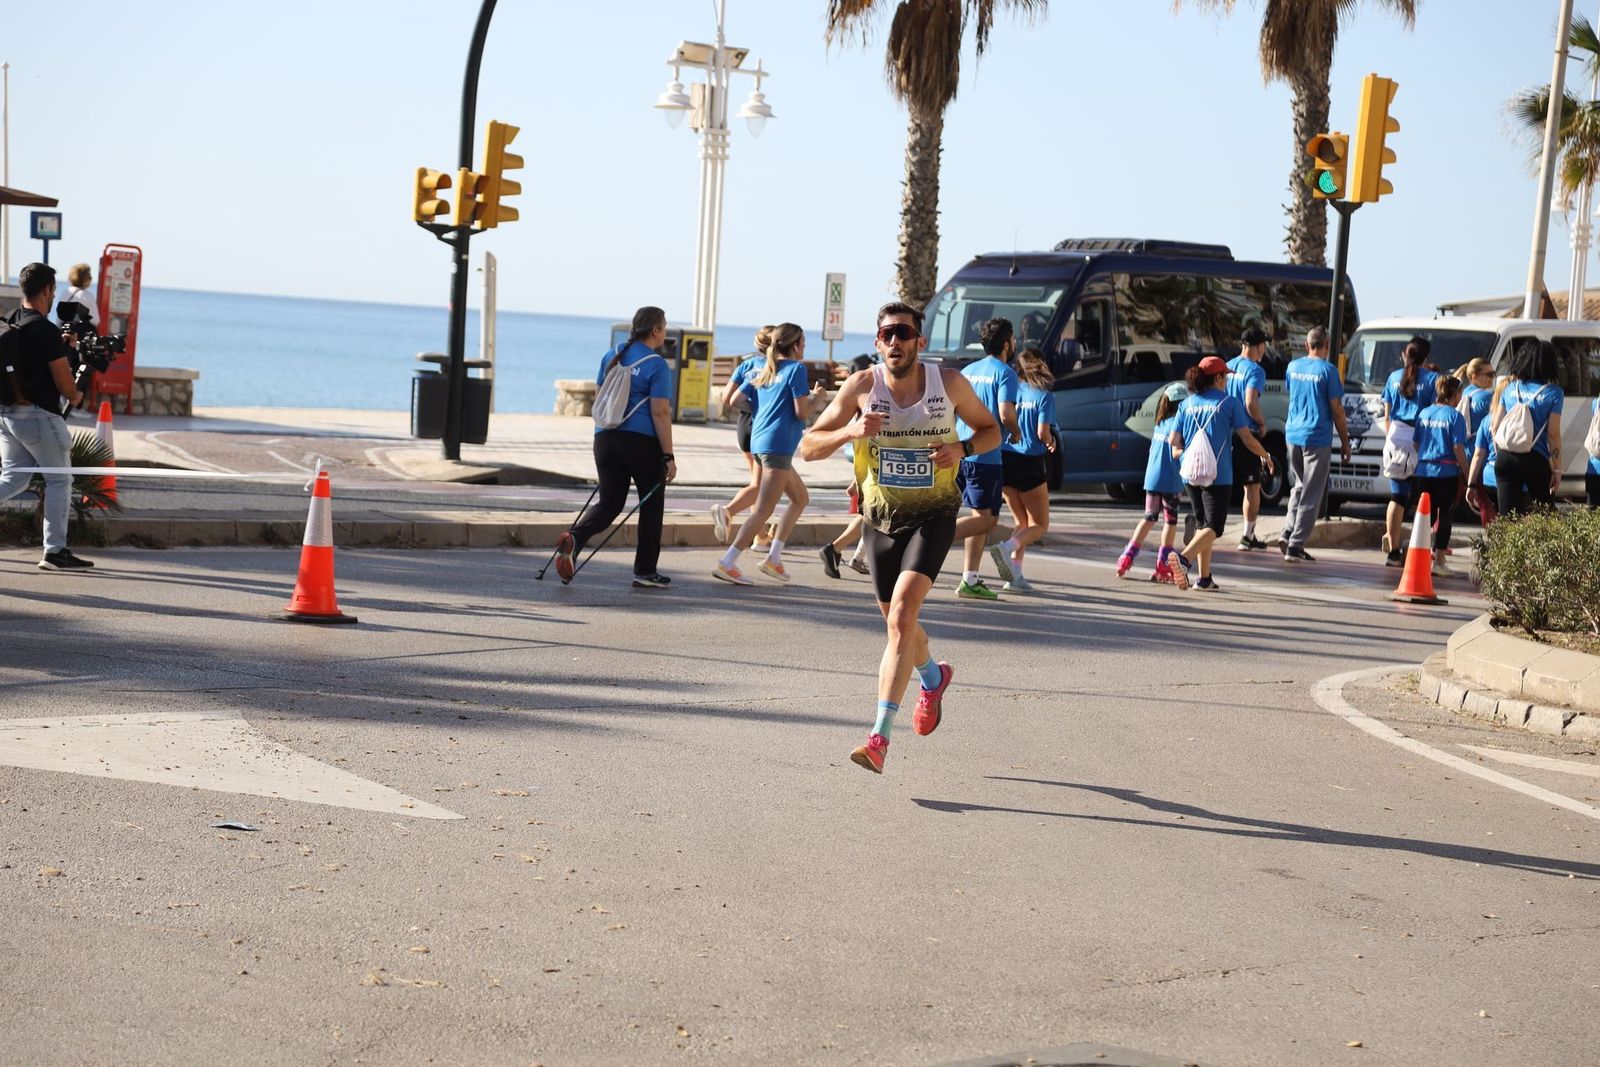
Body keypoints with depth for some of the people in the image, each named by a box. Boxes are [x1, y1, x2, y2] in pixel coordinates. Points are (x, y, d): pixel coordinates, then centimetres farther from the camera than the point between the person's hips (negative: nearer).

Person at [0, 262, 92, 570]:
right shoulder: (46, 331, -17)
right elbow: (64, 383, -15)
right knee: (59, 480, 5)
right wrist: (76, 397, 7)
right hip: (38, 415, -7)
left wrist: (62, 345, 21)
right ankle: (55, 552, 5)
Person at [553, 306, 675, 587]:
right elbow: (660, 413, -14)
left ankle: (574, 537, -20)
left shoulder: (611, 357, 10)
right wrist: (668, 456, -11)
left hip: (606, 438, 5)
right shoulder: (657, 366, -10)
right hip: (643, 441, -5)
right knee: (652, 504, 11)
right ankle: (645, 572, 14)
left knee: (608, 503, 8)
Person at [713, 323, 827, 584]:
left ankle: (774, 558, 16)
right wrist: (817, 398, 8)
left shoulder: (765, 370, 15)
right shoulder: (796, 368, -7)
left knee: (801, 498, 21)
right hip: (778, 444, -9)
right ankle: (727, 563, -14)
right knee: (763, 511, -9)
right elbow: (802, 412, -13)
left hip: (759, 442, 9)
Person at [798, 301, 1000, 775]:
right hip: (882, 516, 3)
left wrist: (963, 448, -15)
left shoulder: (949, 383, -8)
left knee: (902, 614, -21)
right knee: (898, 622, 17)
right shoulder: (862, 386, -9)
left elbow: (991, 430, 7)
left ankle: (879, 736, -24)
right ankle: (933, 677, 53)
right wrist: (850, 431, -27)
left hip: (933, 513, -3)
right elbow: (808, 447, -8)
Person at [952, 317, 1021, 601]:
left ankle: (970, 580, 10)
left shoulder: (968, 370, 15)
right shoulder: (1005, 373, -7)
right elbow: (1005, 414, -19)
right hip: (985, 455, -8)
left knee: (979, 516, 13)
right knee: (987, 519, -4)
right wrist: (1015, 432, 1)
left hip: (961, 452, 8)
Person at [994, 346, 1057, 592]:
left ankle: (1016, 574, 6)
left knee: (1021, 521, 18)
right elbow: (1043, 433, -13)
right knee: (1039, 525, 6)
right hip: (1030, 462, -5)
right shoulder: (1044, 396, -6)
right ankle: (1006, 546, -22)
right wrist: (1050, 442, 8)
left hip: (1005, 460, 5)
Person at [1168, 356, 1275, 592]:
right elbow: (1247, 439, -2)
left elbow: (1174, 442, 2)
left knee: (1203, 524, 17)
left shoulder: (1187, 404, 8)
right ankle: (1185, 557, -31)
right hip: (1218, 475, -5)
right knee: (1213, 526, -5)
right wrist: (1265, 456, 13)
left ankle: (1205, 577, 15)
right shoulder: (1229, 402, -4)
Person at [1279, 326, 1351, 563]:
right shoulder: (1327, 370, -11)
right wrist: (1345, 441, -2)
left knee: (1298, 487, 21)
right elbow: (1336, 409, -9)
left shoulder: (1293, 367, 6)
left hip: (1293, 435, 6)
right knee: (1311, 494, 0)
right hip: (1317, 438, -6)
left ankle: (1288, 533, 9)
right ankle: (1295, 545, -3)